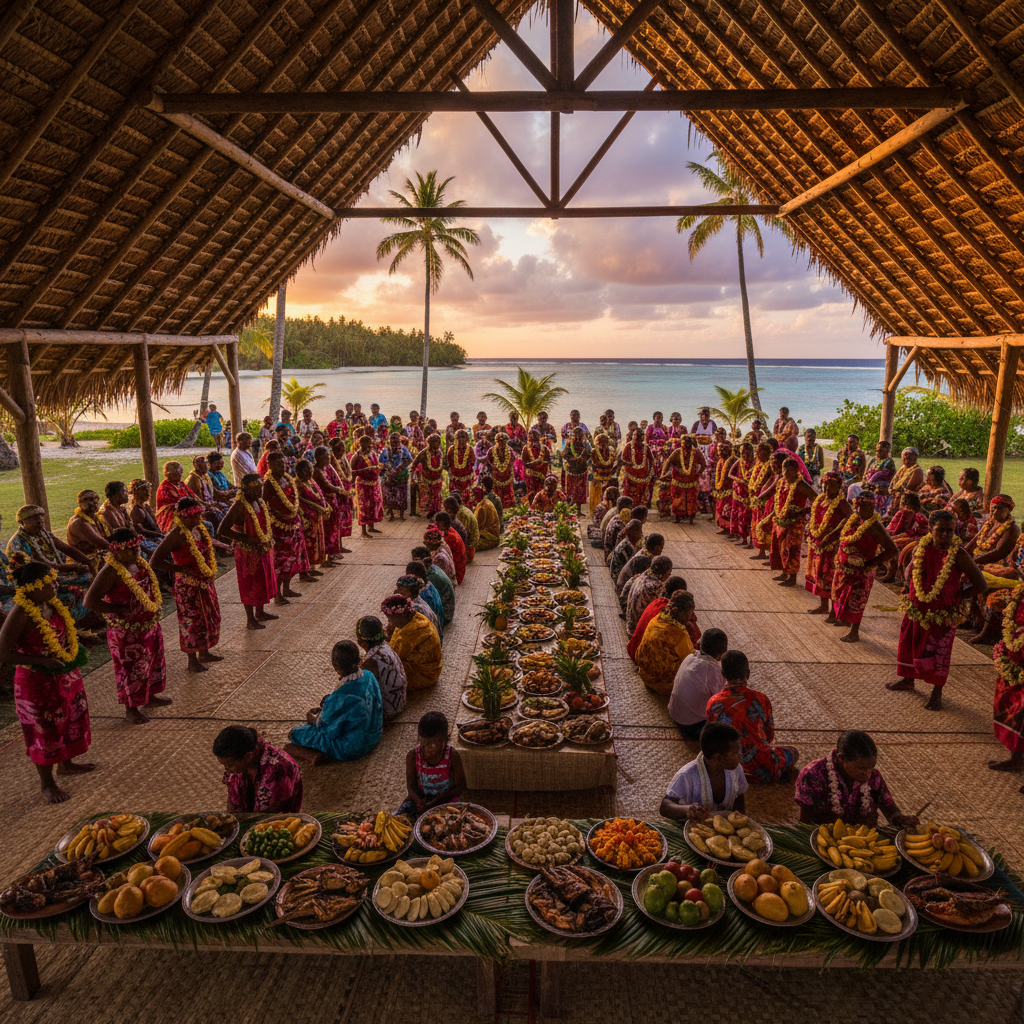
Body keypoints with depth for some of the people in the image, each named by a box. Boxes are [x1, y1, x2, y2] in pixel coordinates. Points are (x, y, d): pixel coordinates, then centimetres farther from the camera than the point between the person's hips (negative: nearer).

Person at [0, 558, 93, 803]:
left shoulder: (51, 604, -2)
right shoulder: (21, 614, -26)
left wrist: (75, 648, 4)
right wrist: (43, 661, -26)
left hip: (66, 676, 8)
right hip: (38, 682, -8)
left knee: (70, 720, 23)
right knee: (45, 730, 7)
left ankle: (66, 764, 45)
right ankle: (47, 783, 25)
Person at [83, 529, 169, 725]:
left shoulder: (138, 562, 1)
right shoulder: (111, 571, -24)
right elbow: (90, 601, -28)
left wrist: (156, 601, 7)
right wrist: (119, 610, -23)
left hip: (149, 623, 8)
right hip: (127, 631, -8)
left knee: (153, 659, 22)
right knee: (131, 668, 6)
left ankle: (150, 696, 43)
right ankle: (131, 708, 25)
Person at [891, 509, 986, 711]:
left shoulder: (958, 554, -16)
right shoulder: (922, 547, -3)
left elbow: (981, 586, -13)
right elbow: (910, 573, 15)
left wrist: (956, 597, -5)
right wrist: (918, 592, 3)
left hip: (942, 612, -5)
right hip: (917, 608, 5)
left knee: (938, 651, 3)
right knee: (909, 643, 17)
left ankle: (937, 692, 19)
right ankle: (908, 679, 38)